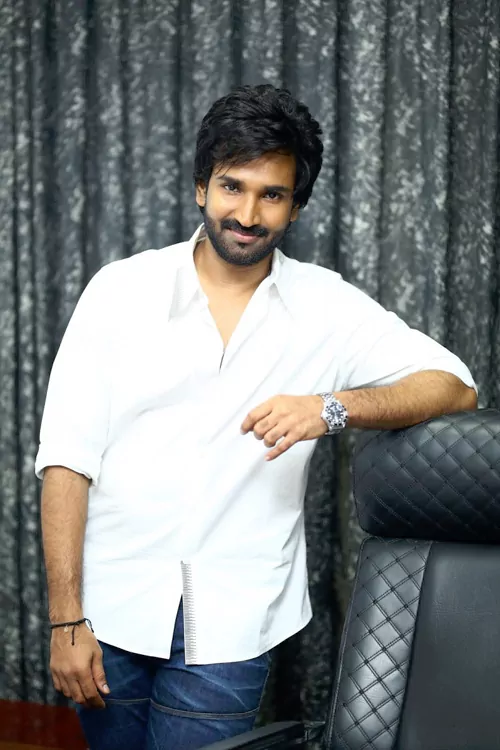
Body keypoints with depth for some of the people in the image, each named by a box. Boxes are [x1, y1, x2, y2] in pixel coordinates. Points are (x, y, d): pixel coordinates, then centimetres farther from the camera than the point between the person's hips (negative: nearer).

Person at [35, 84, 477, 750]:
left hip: (228, 626, 0)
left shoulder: (327, 307, 2)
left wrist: (333, 408, -20)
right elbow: (67, 456, -3)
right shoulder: (121, 289, 0)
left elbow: (456, 387, -3)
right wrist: (66, 620, -8)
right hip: (111, 612, 1)